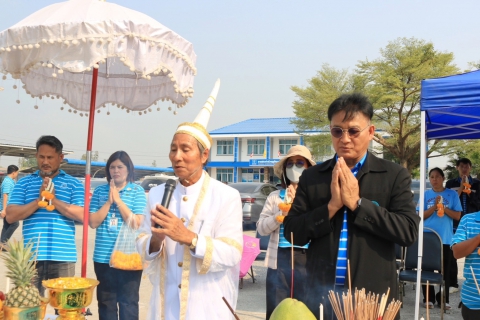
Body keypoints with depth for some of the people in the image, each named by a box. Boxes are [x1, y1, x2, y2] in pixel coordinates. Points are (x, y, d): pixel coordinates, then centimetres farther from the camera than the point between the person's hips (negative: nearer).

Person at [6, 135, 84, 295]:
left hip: (63, 257, -1)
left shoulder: (73, 184, 6)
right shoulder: (24, 183, 10)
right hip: (32, 256, 1)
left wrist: (54, 200, -13)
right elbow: (10, 216, 1)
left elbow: (82, 215, -6)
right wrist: (38, 200, -12)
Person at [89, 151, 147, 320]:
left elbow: (137, 224, -11)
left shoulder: (137, 191, -1)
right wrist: (109, 201, -10)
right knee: (105, 302, 13)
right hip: (103, 257, 3)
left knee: (128, 302, 6)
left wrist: (118, 200, -12)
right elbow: (93, 222, 0)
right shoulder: (100, 191, 6)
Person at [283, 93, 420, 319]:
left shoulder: (394, 175, -2)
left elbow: (409, 231, -11)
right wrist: (331, 206, -14)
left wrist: (357, 203, -16)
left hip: (374, 297, -1)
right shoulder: (311, 177, 3)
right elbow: (292, 232, -2)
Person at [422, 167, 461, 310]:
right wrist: (434, 207, -16)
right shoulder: (426, 195, 3)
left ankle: (443, 299, 14)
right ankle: (428, 298, 12)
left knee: (445, 270, 5)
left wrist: (443, 208, -15)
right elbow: (421, 216, -2)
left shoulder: (452, 194, 2)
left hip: (445, 238, 0)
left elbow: (457, 216, -1)